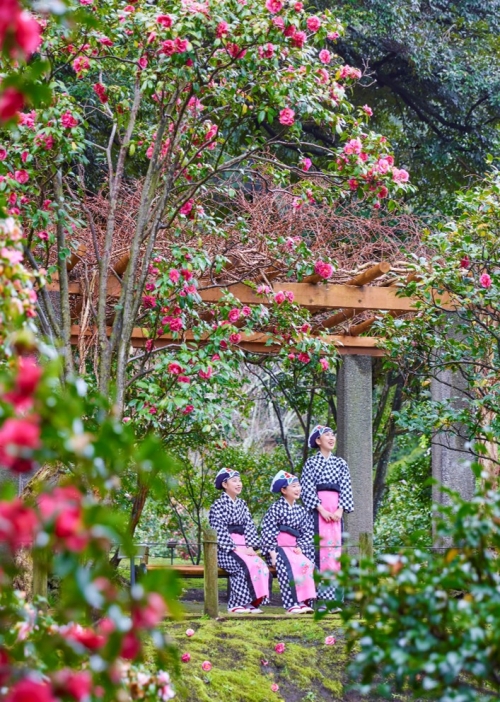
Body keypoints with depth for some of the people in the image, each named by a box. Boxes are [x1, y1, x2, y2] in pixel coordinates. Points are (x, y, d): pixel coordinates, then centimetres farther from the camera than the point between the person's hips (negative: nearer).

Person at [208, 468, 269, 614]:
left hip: (242, 547, 6)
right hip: (225, 548, -6)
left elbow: (249, 526, 10)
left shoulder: (242, 504, 18)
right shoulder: (218, 505, -3)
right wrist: (235, 548, -17)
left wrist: (250, 547, -6)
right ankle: (237, 604, -23)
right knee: (245, 566, -30)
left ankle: (251, 602, -17)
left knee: (261, 566, -20)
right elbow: (219, 531, -11)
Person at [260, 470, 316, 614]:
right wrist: (272, 552, -15)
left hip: (294, 548, 5)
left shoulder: (301, 510, 16)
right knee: (290, 565, -33)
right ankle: (292, 604, -36)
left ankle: (304, 601, -27)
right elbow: (267, 531, -6)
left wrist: (300, 547, -6)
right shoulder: (275, 508, 1)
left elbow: (307, 532, 11)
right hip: (278, 547, -5)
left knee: (307, 564, -25)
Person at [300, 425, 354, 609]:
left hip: (336, 509, 4)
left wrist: (340, 510, -5)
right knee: (320, 547, -10)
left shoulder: (340, 463, 15)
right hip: (317, 509, -4)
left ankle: (331, 595, 0)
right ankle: (323, 597, -12)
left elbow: (346, 488, 10)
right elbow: (307, 488, -3)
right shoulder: (311, 462, 4)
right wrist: (321, 509, -12)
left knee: (335, 548, -1)